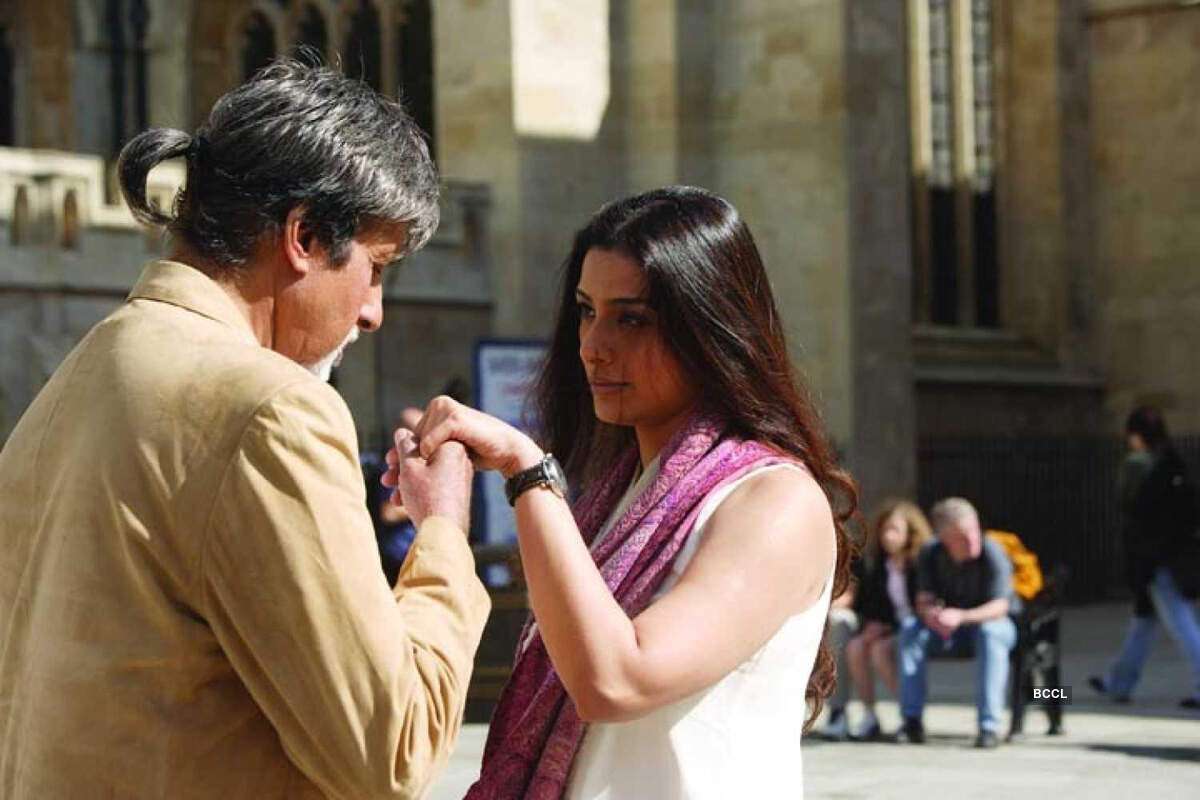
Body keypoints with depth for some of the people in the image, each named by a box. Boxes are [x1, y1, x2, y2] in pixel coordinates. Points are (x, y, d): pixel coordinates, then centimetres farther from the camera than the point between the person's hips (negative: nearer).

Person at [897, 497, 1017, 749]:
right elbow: (923, 600, -11)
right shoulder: (930, 554, -8)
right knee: (910, 628, -23)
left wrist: (961, 616, -45)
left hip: (993, 622, -4)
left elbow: (999, 607, -27)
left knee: (989, 633, -39)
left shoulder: (992, 554, -22)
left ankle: (989, 725, -38)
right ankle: (912, 721, -23)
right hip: (950, 631, 4)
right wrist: (931, 614, -37)